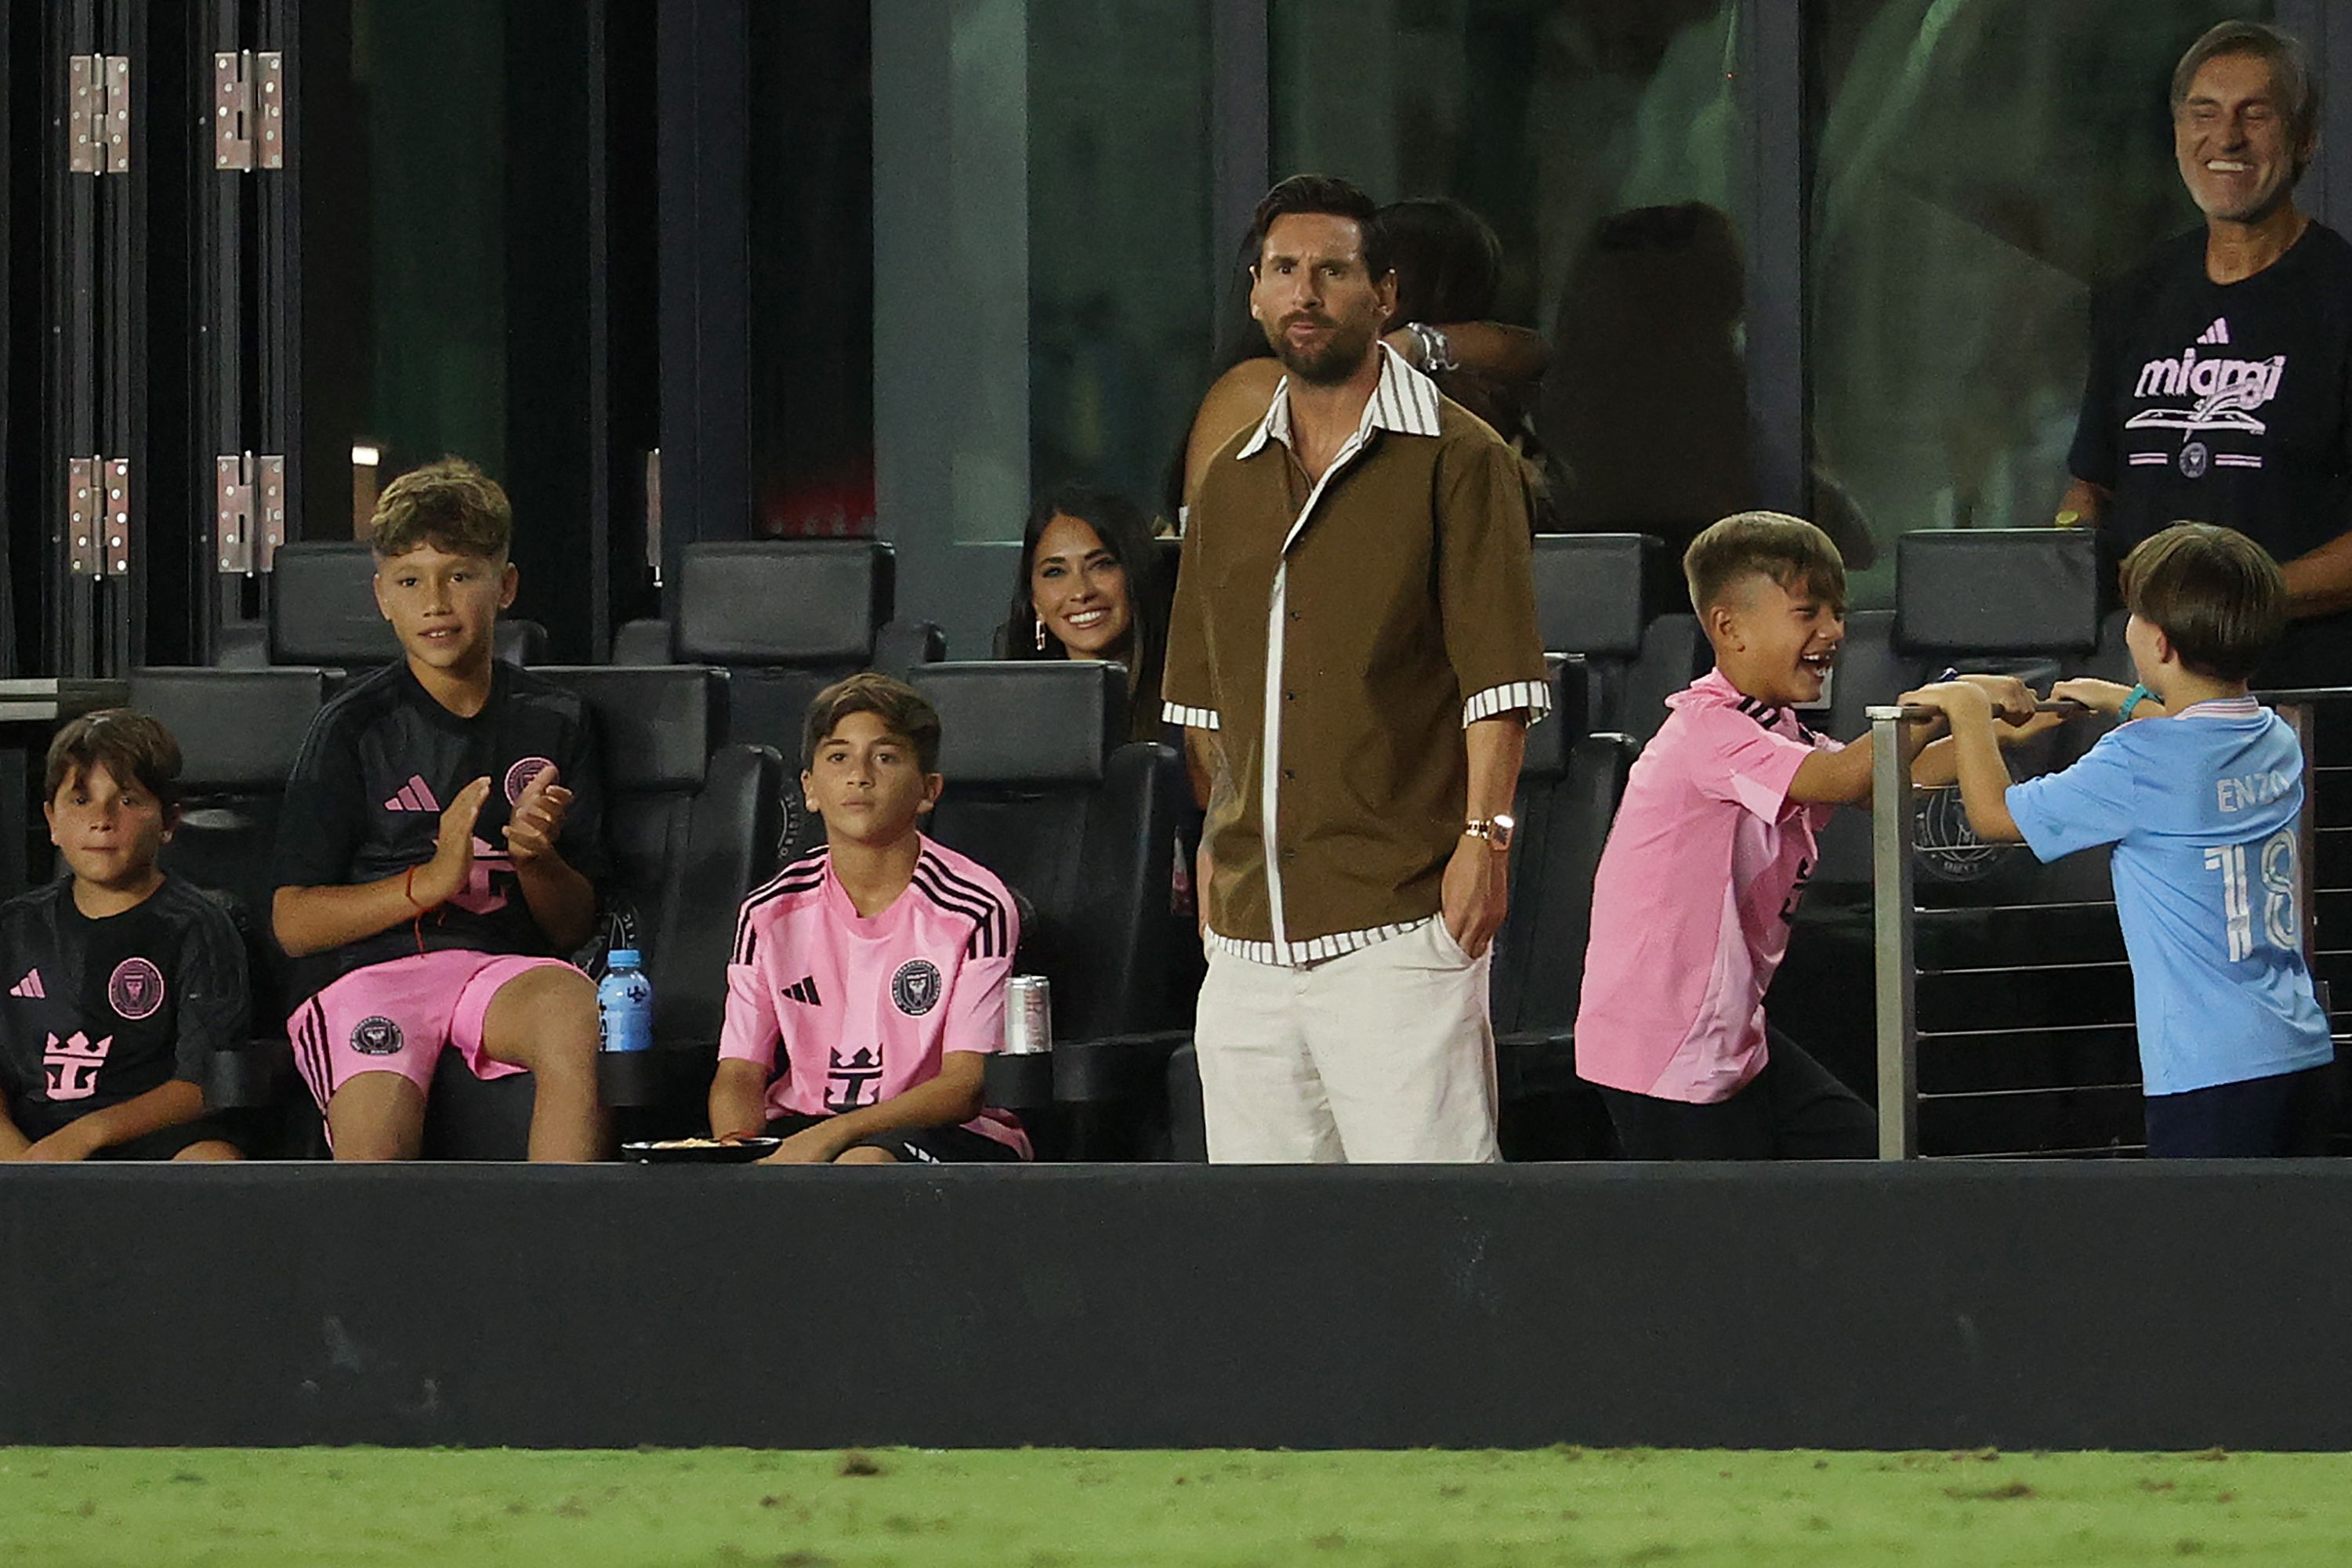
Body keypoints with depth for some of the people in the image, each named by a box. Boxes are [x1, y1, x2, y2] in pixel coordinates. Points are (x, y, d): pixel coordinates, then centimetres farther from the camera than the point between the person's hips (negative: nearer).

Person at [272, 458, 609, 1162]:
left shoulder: (552, 722, 13)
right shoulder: (352, 728, 6)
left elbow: (573, 927, 14)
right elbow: (293, 924, 1)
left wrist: (537, 858, -9)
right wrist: (431, 880, -12)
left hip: (500, 967, 2)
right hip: (365, 971, -2)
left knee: (575, 1012, -35)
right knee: (374, 1155, -32)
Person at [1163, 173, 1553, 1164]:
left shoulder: (1454, 460, 0)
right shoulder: (1232, 480, 18)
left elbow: (1497, 676, -6)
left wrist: (1485, 833, -16)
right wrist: (1220, 837, 15)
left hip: (1399, 922, -6)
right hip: (1251, 926, 6)